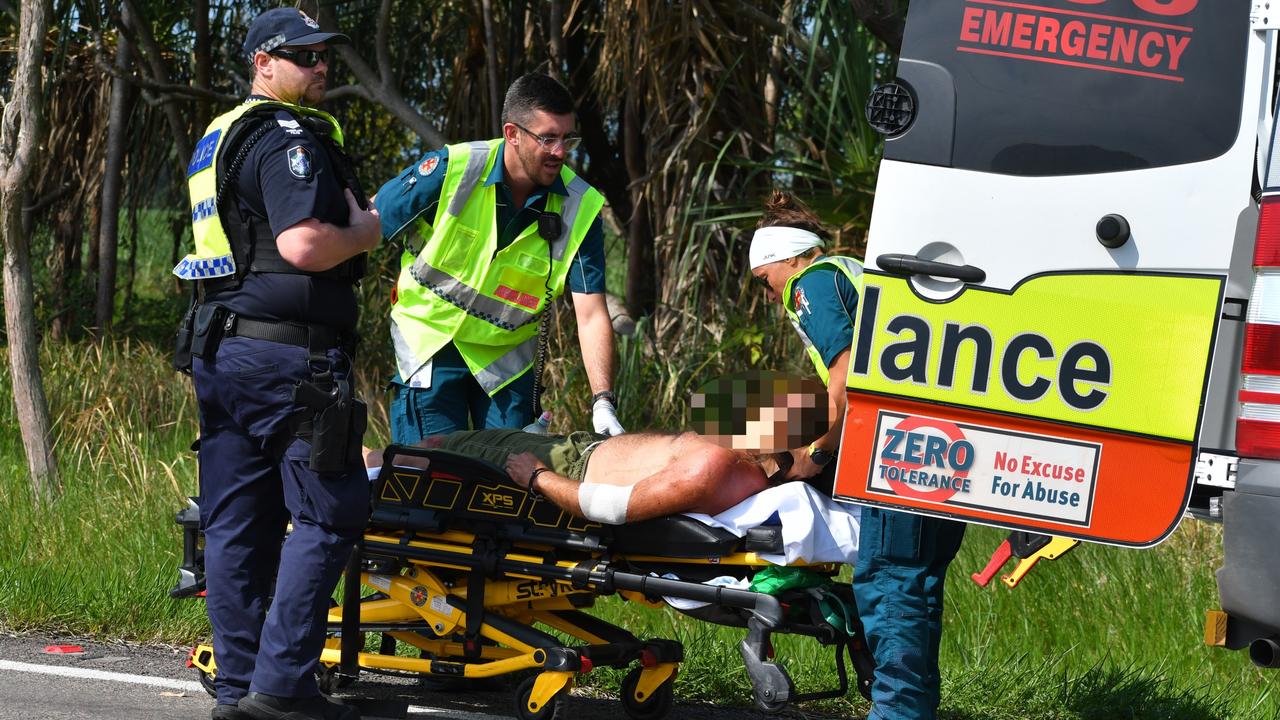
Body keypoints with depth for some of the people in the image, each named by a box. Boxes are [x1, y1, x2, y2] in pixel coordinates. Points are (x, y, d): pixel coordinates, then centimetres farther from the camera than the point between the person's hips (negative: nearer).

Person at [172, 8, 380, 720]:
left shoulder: (219, 138, 19)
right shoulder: (288, 139, -12)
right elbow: (303, 246, -24)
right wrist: (365, 232, -5)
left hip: (219, 344, 10)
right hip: (287, 353, -10)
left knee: (237, 525, 10)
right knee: (330, 513, -5)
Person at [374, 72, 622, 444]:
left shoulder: (580, 207, -13)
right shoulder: (451, 169, -19)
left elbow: (591, 316, -16)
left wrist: (603, 403, -27)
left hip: (508, 354, 2)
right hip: (429, 340, -2)